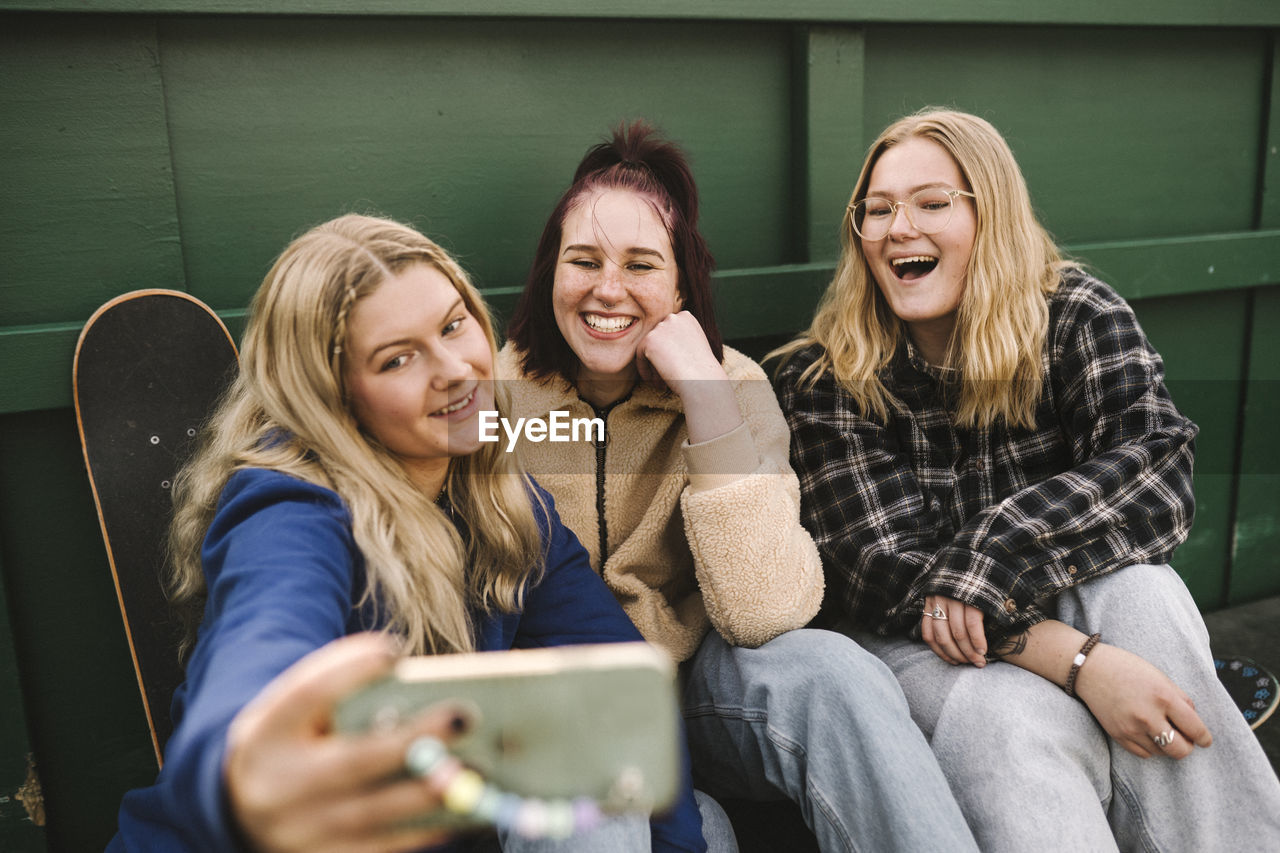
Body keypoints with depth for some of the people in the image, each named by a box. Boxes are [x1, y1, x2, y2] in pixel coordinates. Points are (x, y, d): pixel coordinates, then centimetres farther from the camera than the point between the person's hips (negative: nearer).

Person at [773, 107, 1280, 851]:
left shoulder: (1076, 313, -3)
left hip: (1066, 608, 3)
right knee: (1022, 724, -34)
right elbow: (878, 564, -17)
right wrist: (1077, 661, -29)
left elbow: (1157, 469, -18)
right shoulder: (827, 378, -8)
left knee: (1139, 589, -30)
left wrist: (991, 572, -30)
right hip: (917, 639, -2)